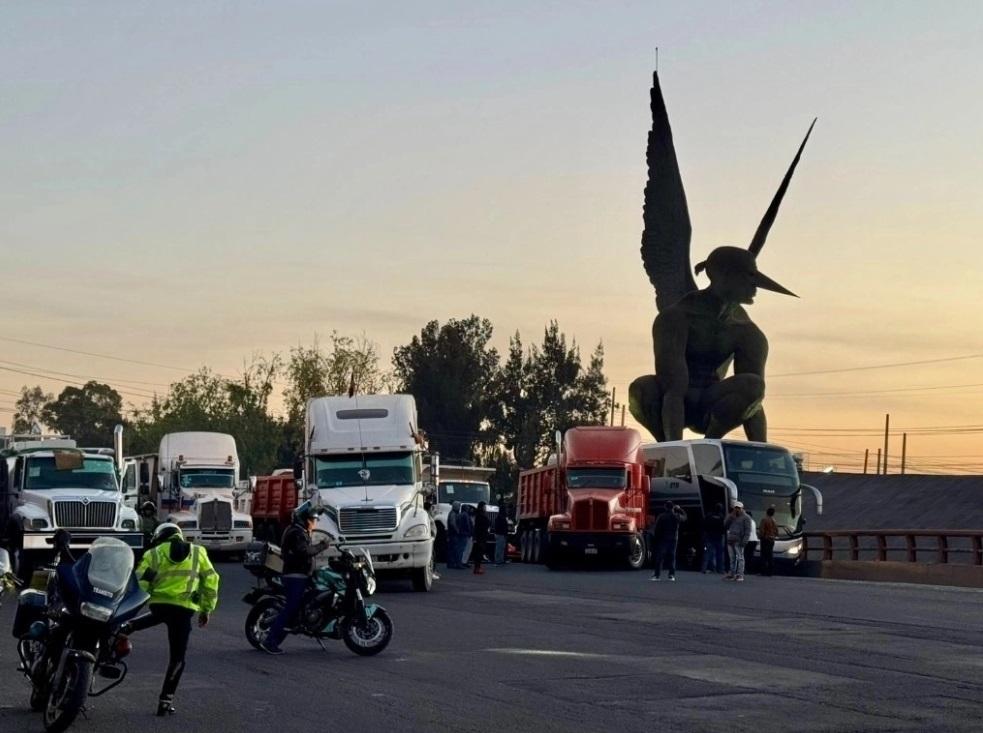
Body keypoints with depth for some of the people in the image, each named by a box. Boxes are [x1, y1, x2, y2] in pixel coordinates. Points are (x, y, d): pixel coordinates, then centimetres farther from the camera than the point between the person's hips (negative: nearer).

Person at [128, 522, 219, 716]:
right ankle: (165, 702, 3)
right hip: (184, 608, -1)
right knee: (177, 658, 7)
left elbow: (140, 583, 3)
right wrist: (207, 609, 23)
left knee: (161, 615, 40)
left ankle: (126, 628, 22)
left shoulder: (154, 553, 13)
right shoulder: (198, 552, 18)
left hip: (158, 604, 1)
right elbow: (211, 581, 17)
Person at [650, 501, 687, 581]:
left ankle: (656, 575, -2)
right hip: (673, 539, 3)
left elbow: (657, 529, -9)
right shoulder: (677, 516, -1)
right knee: (672, 557, 7)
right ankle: (672, 575, 2)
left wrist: (655, 537, 1)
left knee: (659, 557, 1)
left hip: (663, 539, -3)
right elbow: (684, 517, 22)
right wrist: (679, 509, 26)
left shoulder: (661, 517, -10)